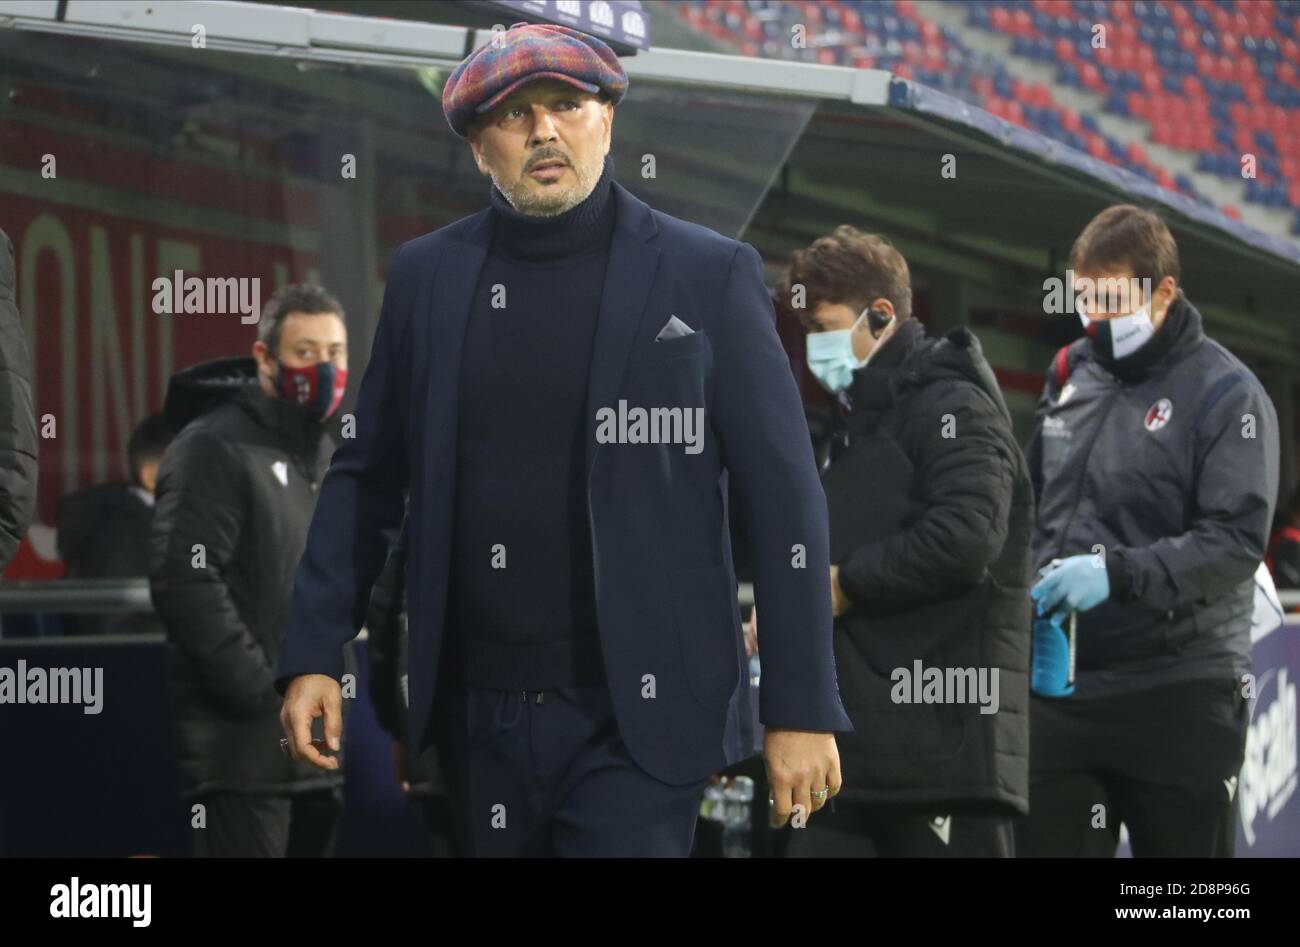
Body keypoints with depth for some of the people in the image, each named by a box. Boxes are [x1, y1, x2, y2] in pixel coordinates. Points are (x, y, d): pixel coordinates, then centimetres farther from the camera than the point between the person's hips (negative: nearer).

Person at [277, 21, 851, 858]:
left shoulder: (709, 276, -2)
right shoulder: (427, 277, 7)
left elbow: (784, 499, -3)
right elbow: (368, 480, 12)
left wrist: (803, 709, -7)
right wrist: (313, 657, 4)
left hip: (634, 722, -3)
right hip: (480, 719, 3)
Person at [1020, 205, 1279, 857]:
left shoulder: (1225, 394, -7)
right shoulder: (1072, 374, 13)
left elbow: (1237, 541, -16)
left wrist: (1118, 572, -27)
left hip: (1178, 695, -6)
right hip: (1061, 682, 6)